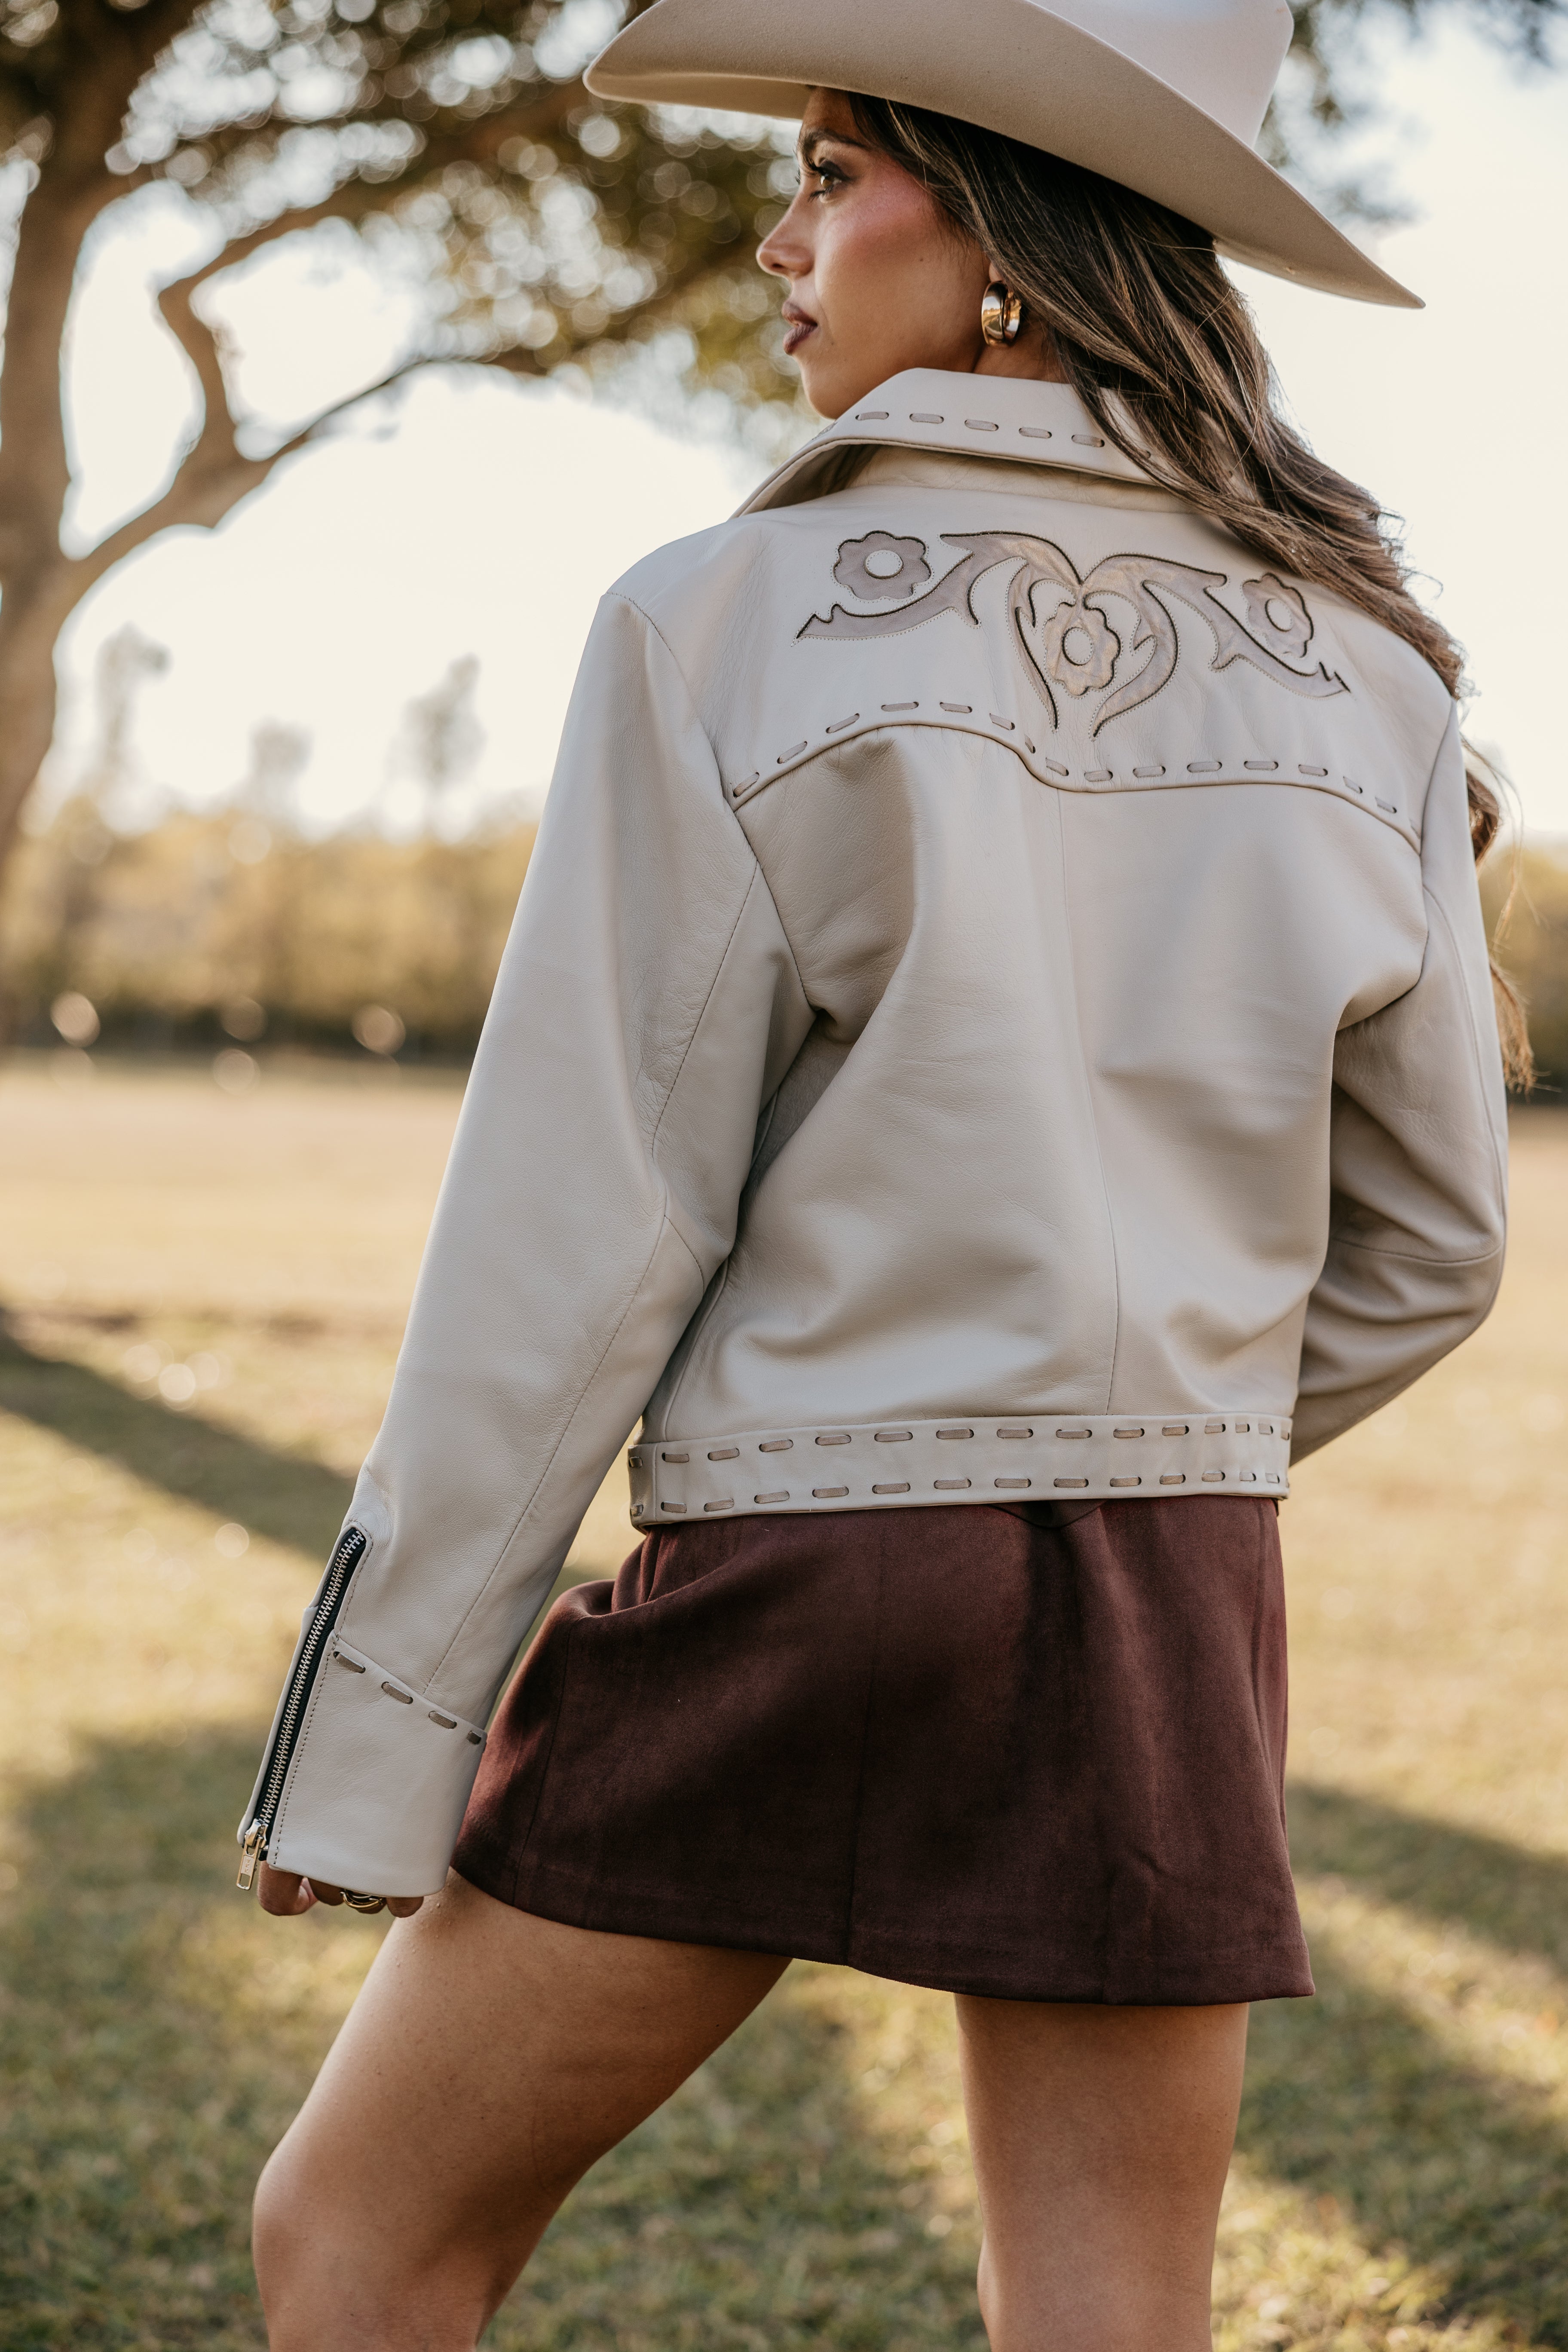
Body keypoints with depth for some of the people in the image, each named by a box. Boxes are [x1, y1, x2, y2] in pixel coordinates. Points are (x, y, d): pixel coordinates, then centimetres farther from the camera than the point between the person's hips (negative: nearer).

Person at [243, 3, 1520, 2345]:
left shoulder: (738, 630, -11)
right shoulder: (1361, 676, 3)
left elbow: (577, 1232, -12)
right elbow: (1427, 1242, 8)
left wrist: (373, 1735, -5)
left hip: (793, 1595, -4)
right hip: (1173, 1623, 5)